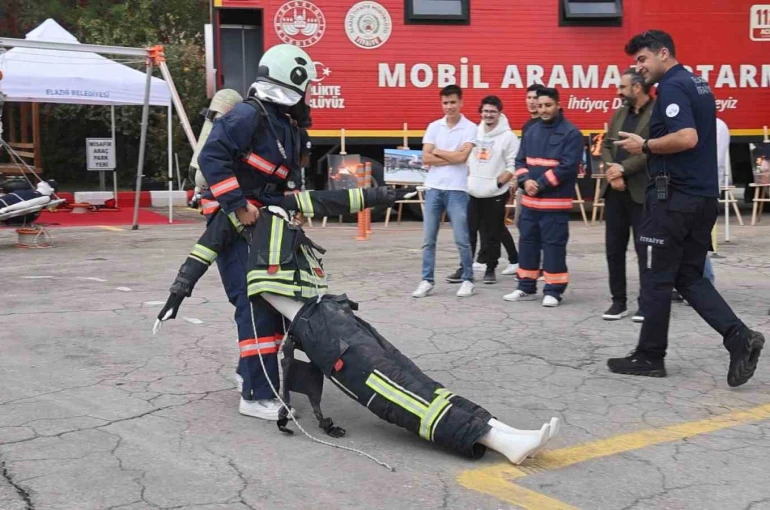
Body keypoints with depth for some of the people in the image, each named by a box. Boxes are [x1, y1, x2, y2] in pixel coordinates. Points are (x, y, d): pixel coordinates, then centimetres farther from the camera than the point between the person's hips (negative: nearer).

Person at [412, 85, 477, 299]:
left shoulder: (470, 128, -3)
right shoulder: (434, 126, 7)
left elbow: (462, 157, -15)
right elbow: (426, 158, -2)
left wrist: (438, 152, -3)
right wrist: (452, 157, -8)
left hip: (457, 189, -4)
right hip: (433, 188, 4)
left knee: (461, 239, 1)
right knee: (428, 239, 6)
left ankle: (467, 280, 13)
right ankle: (427, 281, 14)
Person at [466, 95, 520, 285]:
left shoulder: (508, 136, -8)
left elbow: (513, 166, -10)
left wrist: (497, 183, -16)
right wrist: (467, 180, 8)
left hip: (495, 195, -5)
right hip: (472, 192, 5)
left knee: (492, 234, 5)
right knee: (468, 231, 7)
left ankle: (490, 269, 17)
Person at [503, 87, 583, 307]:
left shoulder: (571, 133, -7)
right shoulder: (532, 131, 13)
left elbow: (567, 166, -15)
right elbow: (520, 160, 12)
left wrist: (540, 184, -16)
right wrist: (525, 180, -8)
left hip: (555, 201, -6)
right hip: (530, 199, 6)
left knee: (553, 245, -3)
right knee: (527, 242, 10)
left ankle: (553, 291, 5)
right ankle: (526, 288, 20)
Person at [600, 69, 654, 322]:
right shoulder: (619, 113, 15)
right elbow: (606, 146, 11)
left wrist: (623, 169, -17)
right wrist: (612, 174, -5)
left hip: (642, 192, -7)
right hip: (615, 190, 7)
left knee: (644, 249, 1)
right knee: (614, 248, 8)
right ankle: (618, 301, 17)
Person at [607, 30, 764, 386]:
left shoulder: (672, 86, -13)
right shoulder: (698, 84, 17)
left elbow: (687, 138, -26)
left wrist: (644, 146, -13)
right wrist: (650, 146, 16)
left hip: (674, 196, -9)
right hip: (703, 195, 9)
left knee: (657, 278, 2)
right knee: (689, 277, 12)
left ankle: (650, 356, 12)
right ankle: (739, 337, -1)